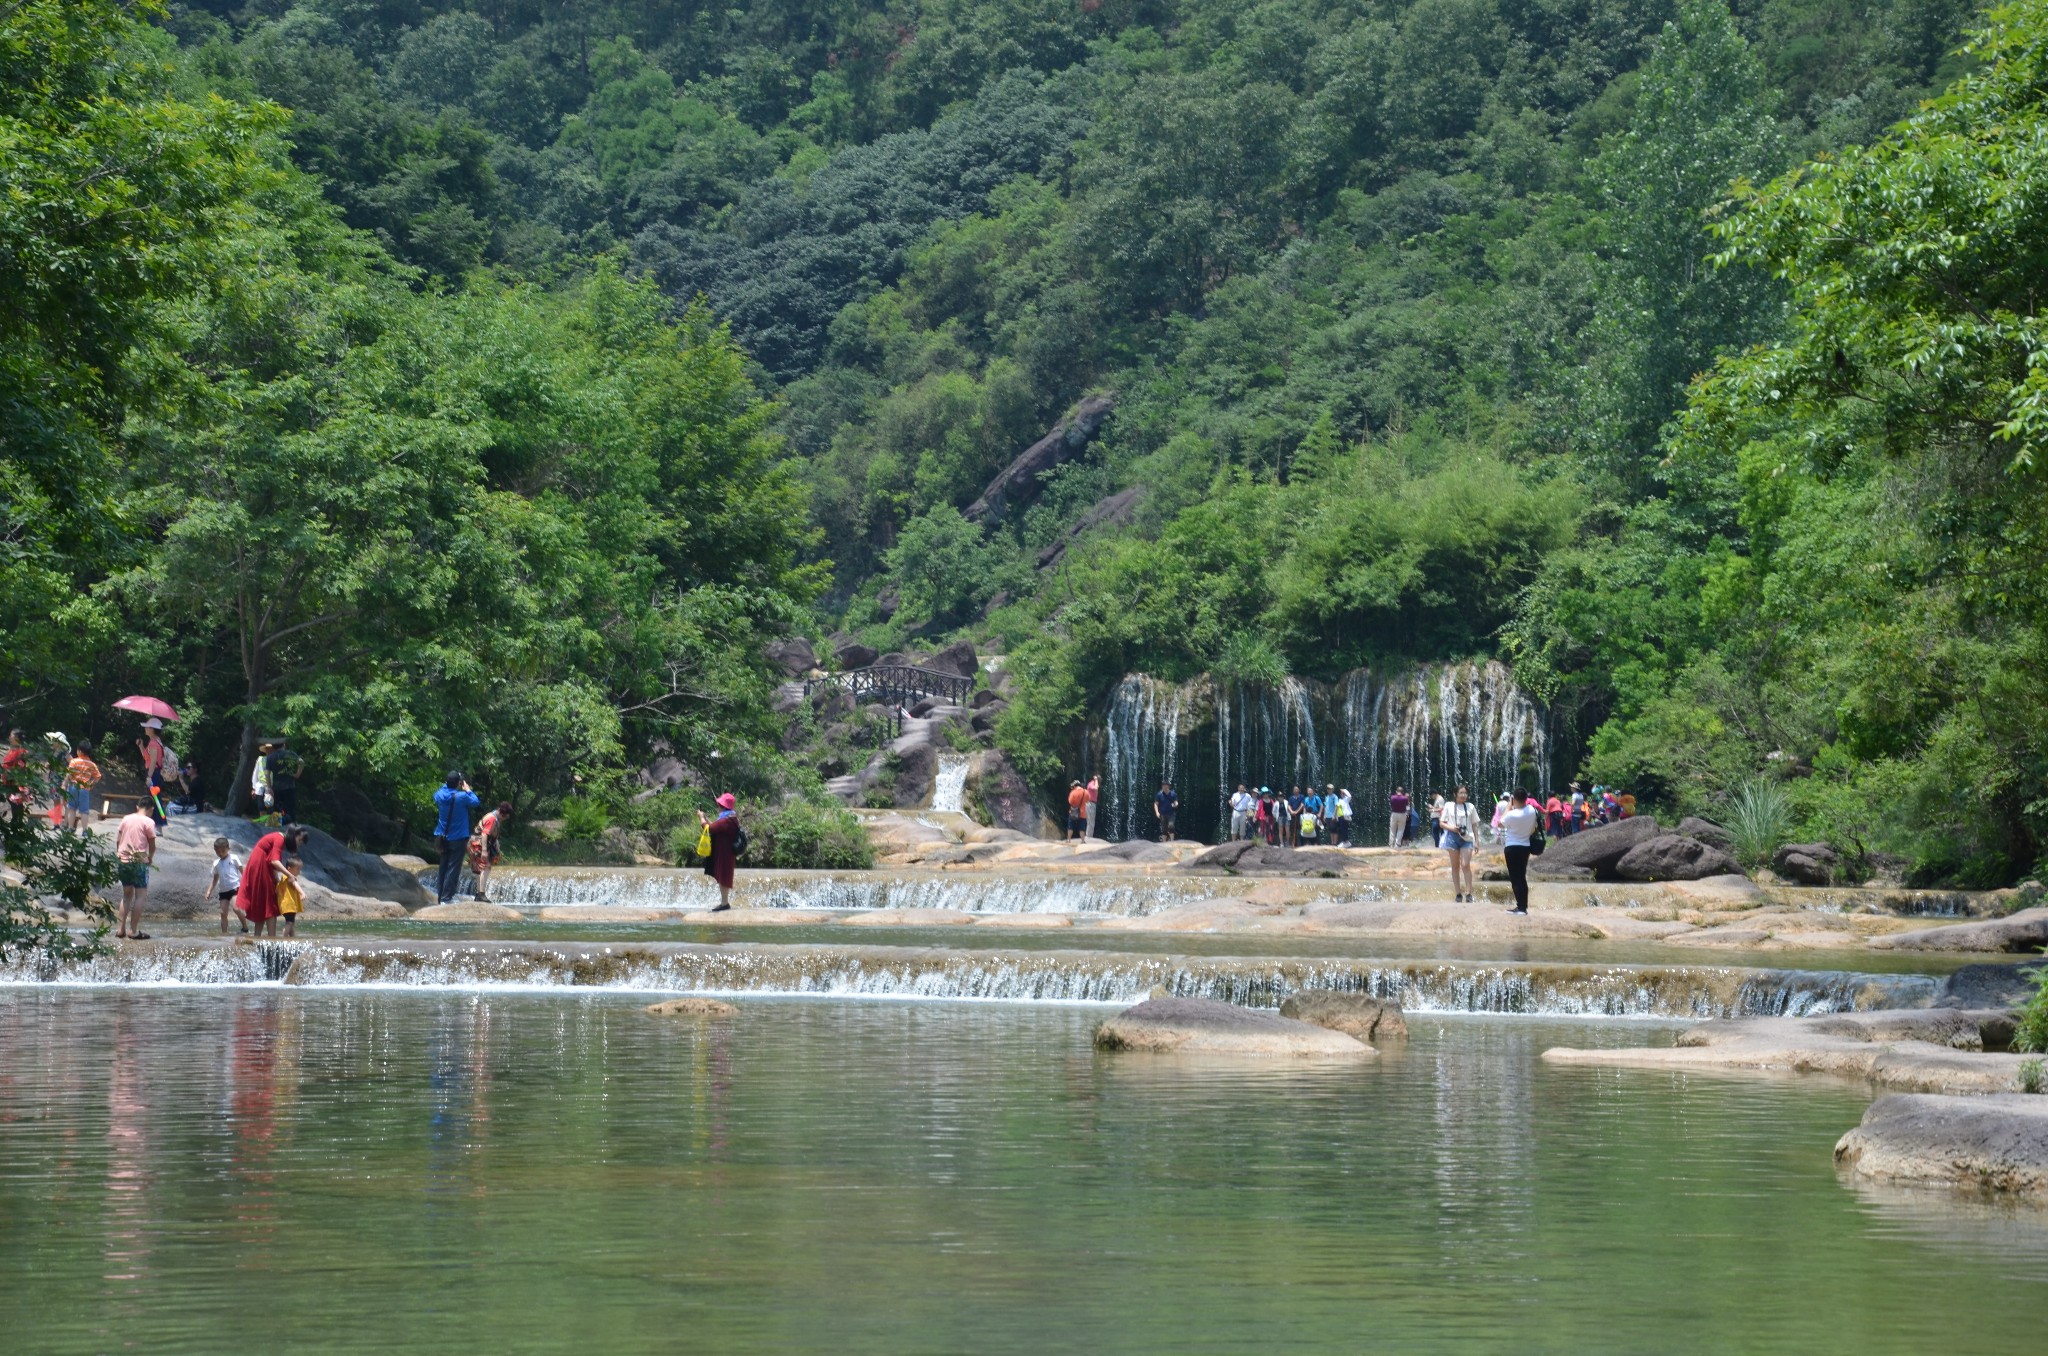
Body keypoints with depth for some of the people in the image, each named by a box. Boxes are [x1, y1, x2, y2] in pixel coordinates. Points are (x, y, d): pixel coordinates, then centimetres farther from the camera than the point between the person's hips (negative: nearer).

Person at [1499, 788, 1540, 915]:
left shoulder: (1512, 814, -23)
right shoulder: (1531, 810, -4)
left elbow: (1501, 823, -3)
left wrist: (1509, 806, -2)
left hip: (1512, 848, -6)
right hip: (1525, 846, 6)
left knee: (1515, 878, -1)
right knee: (1522, 877, 15)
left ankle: (1521, 907, -4)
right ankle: (1524, 906, 16)